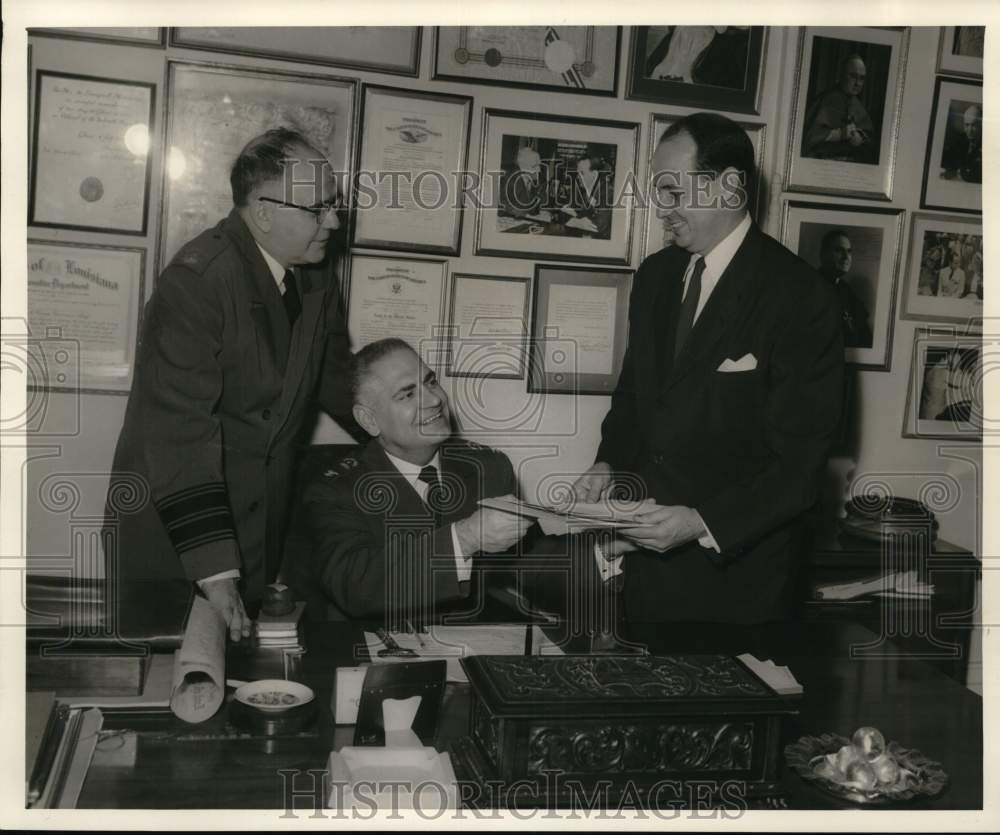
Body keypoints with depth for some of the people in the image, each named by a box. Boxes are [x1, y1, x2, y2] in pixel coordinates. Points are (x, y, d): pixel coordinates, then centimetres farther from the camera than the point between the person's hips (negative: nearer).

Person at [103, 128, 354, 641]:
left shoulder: (317, 279, 1)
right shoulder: (195, 281, -23)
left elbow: (336, 382, 16)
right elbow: (178, 429, -28)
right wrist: (214, 572, -30)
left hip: (264, 517, 6)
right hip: (172, 520, -6)